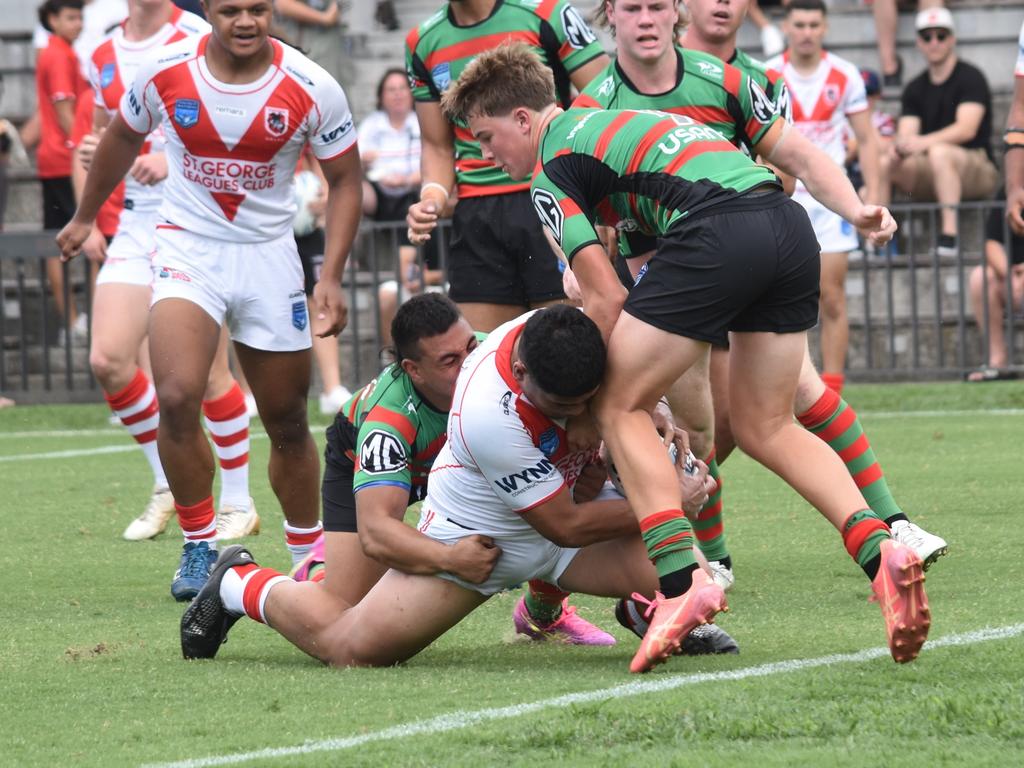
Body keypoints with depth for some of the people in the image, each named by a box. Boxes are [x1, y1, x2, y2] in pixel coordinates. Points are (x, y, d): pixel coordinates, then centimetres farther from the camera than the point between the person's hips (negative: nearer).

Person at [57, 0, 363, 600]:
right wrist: (85, 217, 25)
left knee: (288, 424, 7)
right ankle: (201, 547, -5)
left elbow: (345, 180, 0)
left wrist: (332, 276, -10)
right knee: (177, 397, -22)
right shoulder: (164, 73, -10)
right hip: (188, 250, -1)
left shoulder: (312, 89, -12)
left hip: (269, 256, 1)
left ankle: (310, 558, 28)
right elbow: (123, 140, 11)